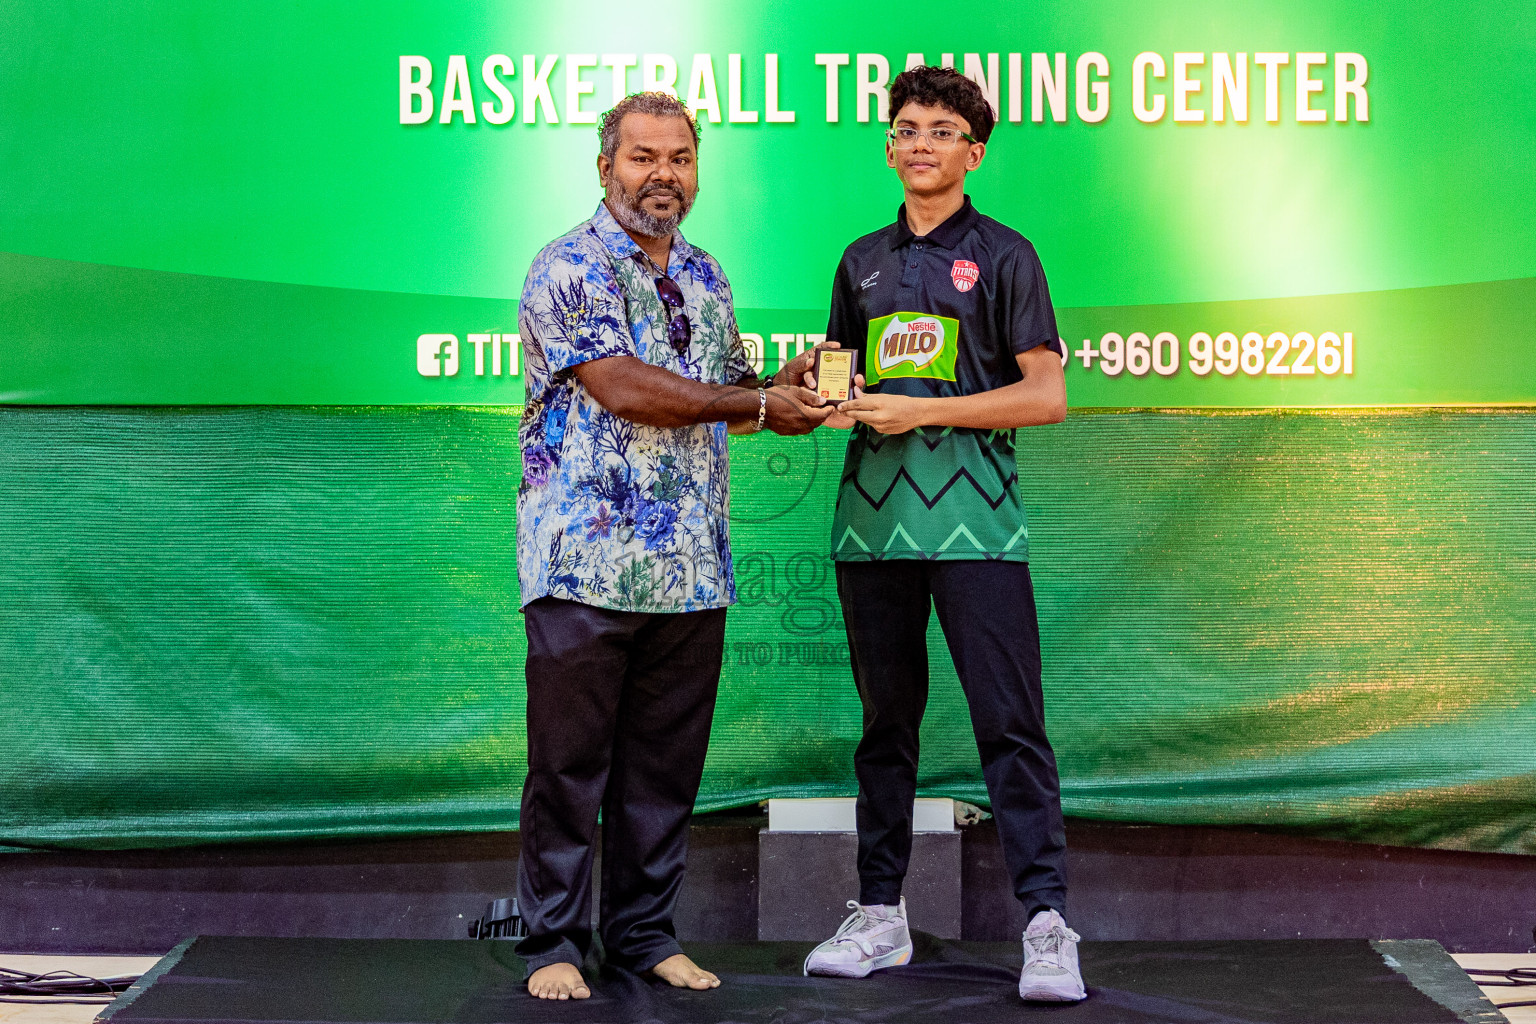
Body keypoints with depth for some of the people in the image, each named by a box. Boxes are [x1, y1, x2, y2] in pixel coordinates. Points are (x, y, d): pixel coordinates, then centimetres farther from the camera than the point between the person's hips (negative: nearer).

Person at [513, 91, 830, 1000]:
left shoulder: (705, 276, 17)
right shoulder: (568, 269, -5)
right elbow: (623, 388, -17)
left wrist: (783, 386, 3)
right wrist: (758, 404, -12)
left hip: (692, 571, 6)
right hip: (587, 564, -6)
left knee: (666, 764, 10)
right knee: (570, 763, 1)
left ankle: (644, 932, 21)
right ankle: (555, 943, 12)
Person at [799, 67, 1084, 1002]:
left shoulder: (1004, 255, 4)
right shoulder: (864, 261, 18)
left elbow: (1047, 396, -3)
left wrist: (920, 410, -10)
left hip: (974, 514, -5)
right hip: (873, 513, 5)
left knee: (1009, 719, -8)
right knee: (887, 717, 10)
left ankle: (1047, 923, -7)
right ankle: (881, 914, 17)